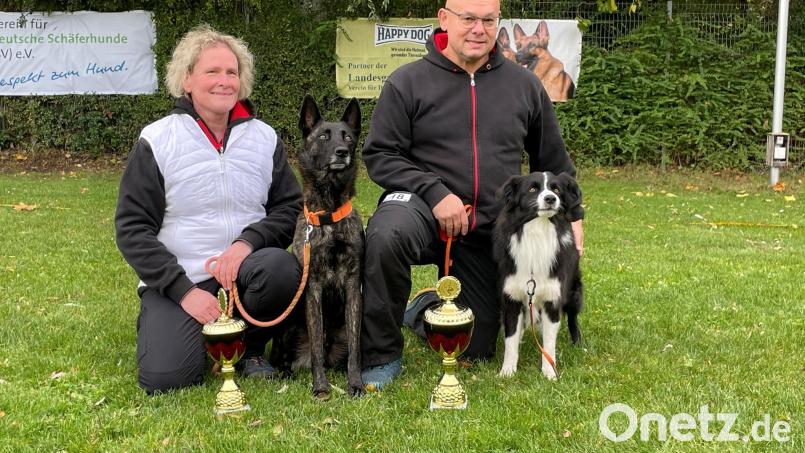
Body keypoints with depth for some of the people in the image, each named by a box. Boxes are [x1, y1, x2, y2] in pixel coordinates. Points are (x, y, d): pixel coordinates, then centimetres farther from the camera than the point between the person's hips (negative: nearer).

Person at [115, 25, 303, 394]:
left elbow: (291, 208, 4)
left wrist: (248, 242, -17)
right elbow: (132, 228, -5)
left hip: (245, 267, 2)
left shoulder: (264, 137, 6)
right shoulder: (156, 141, -3)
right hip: (178, 279, -2)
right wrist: (184, 291, -15)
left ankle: (250, 348, -2)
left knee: (282, 267, -33)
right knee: (165, 377, -23)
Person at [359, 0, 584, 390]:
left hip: (490, 233, 4)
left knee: (474, 349, 5)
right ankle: (382, 356, -18)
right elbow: (380, 155, -7)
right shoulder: (407, 82, -5)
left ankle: (427, 309, 40)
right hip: (422, 209, -3)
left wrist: (571, 213, 6)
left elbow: (553, 161, 15)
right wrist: (435, 193, -19)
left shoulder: (525, 86, 6)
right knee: (387, 235, -40)